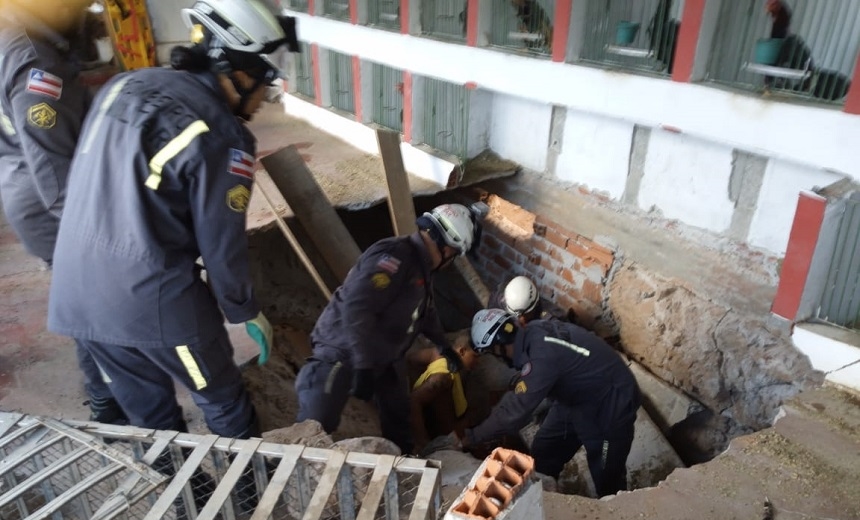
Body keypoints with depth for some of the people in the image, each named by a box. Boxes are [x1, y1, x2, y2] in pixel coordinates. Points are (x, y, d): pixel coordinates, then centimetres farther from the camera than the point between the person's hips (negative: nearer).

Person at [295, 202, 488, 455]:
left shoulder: (421, 267, 6)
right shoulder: (394, 256, -28)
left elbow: (424, 311, 24)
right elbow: (355, 307, -36)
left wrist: (443, 344, 33)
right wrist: (363, 365, -34)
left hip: (385, 355, 10)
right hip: (343, 351, -9)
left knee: (398, 415, 21)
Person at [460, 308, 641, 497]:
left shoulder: (542, 355, -35)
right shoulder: (532, 334, -9)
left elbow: (516, 410, -31)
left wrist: (474, 436, -20)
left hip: (610, 403, -9)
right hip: (576, 396, 9)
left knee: (606, 478, 5)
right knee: (543, 453, 14)